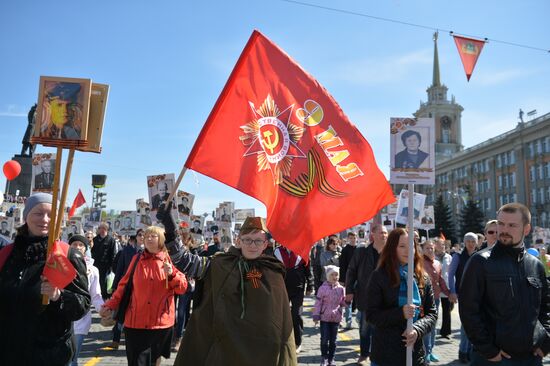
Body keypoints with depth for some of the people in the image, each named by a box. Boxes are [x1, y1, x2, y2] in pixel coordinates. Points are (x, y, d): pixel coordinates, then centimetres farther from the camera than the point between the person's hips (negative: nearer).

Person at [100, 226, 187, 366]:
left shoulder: (169, 260, 1)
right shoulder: (137, 259, 5)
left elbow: (182, 288, -2)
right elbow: (124, 285, 10)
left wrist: (171, 274, -18)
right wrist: (110, 305, 4)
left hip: (161, 321, 0)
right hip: (136, 321, 0)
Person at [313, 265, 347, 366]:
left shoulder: (341, 288, 1)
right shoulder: (323, 288, -8)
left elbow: (343, 303, 10)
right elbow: (318, 303, -6)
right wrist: (316, 316, -7)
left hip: (336, 318, 2)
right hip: (324, 317, -2)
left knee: (333, 340, 10)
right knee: (324, 339, 2)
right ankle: (324, 358, 18)